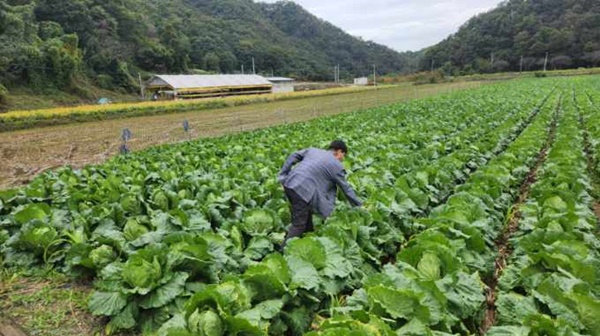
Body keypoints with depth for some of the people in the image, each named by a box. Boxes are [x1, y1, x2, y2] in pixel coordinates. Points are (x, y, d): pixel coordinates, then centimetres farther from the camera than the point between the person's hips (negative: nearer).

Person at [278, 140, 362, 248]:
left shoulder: (313, 150, 19)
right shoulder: (337, 166, 4)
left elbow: (294, 156, 16)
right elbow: (346, 189, 11)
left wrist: (283, 175, 16)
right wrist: (359, 205, 22)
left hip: (289, 184, 8)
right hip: (302, 190, -8)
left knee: (307, 215, 24)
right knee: (299, 225, 2)